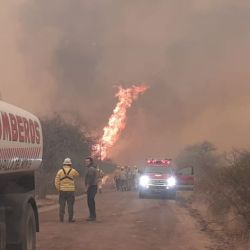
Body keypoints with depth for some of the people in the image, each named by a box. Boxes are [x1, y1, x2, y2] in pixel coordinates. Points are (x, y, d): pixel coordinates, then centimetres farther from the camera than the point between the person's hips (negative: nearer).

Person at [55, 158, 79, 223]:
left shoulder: (60, 171, 1)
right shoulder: (73, 171, -1)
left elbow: (56, 181, -1)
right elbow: (77, 174, 22)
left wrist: (58, 189, 7)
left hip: (62, 190, 1)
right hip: (71, 190, -1)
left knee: (62, 205, 6)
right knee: (70, 205, 2)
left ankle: (61, 218, 6)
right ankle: (70, 219, 3)